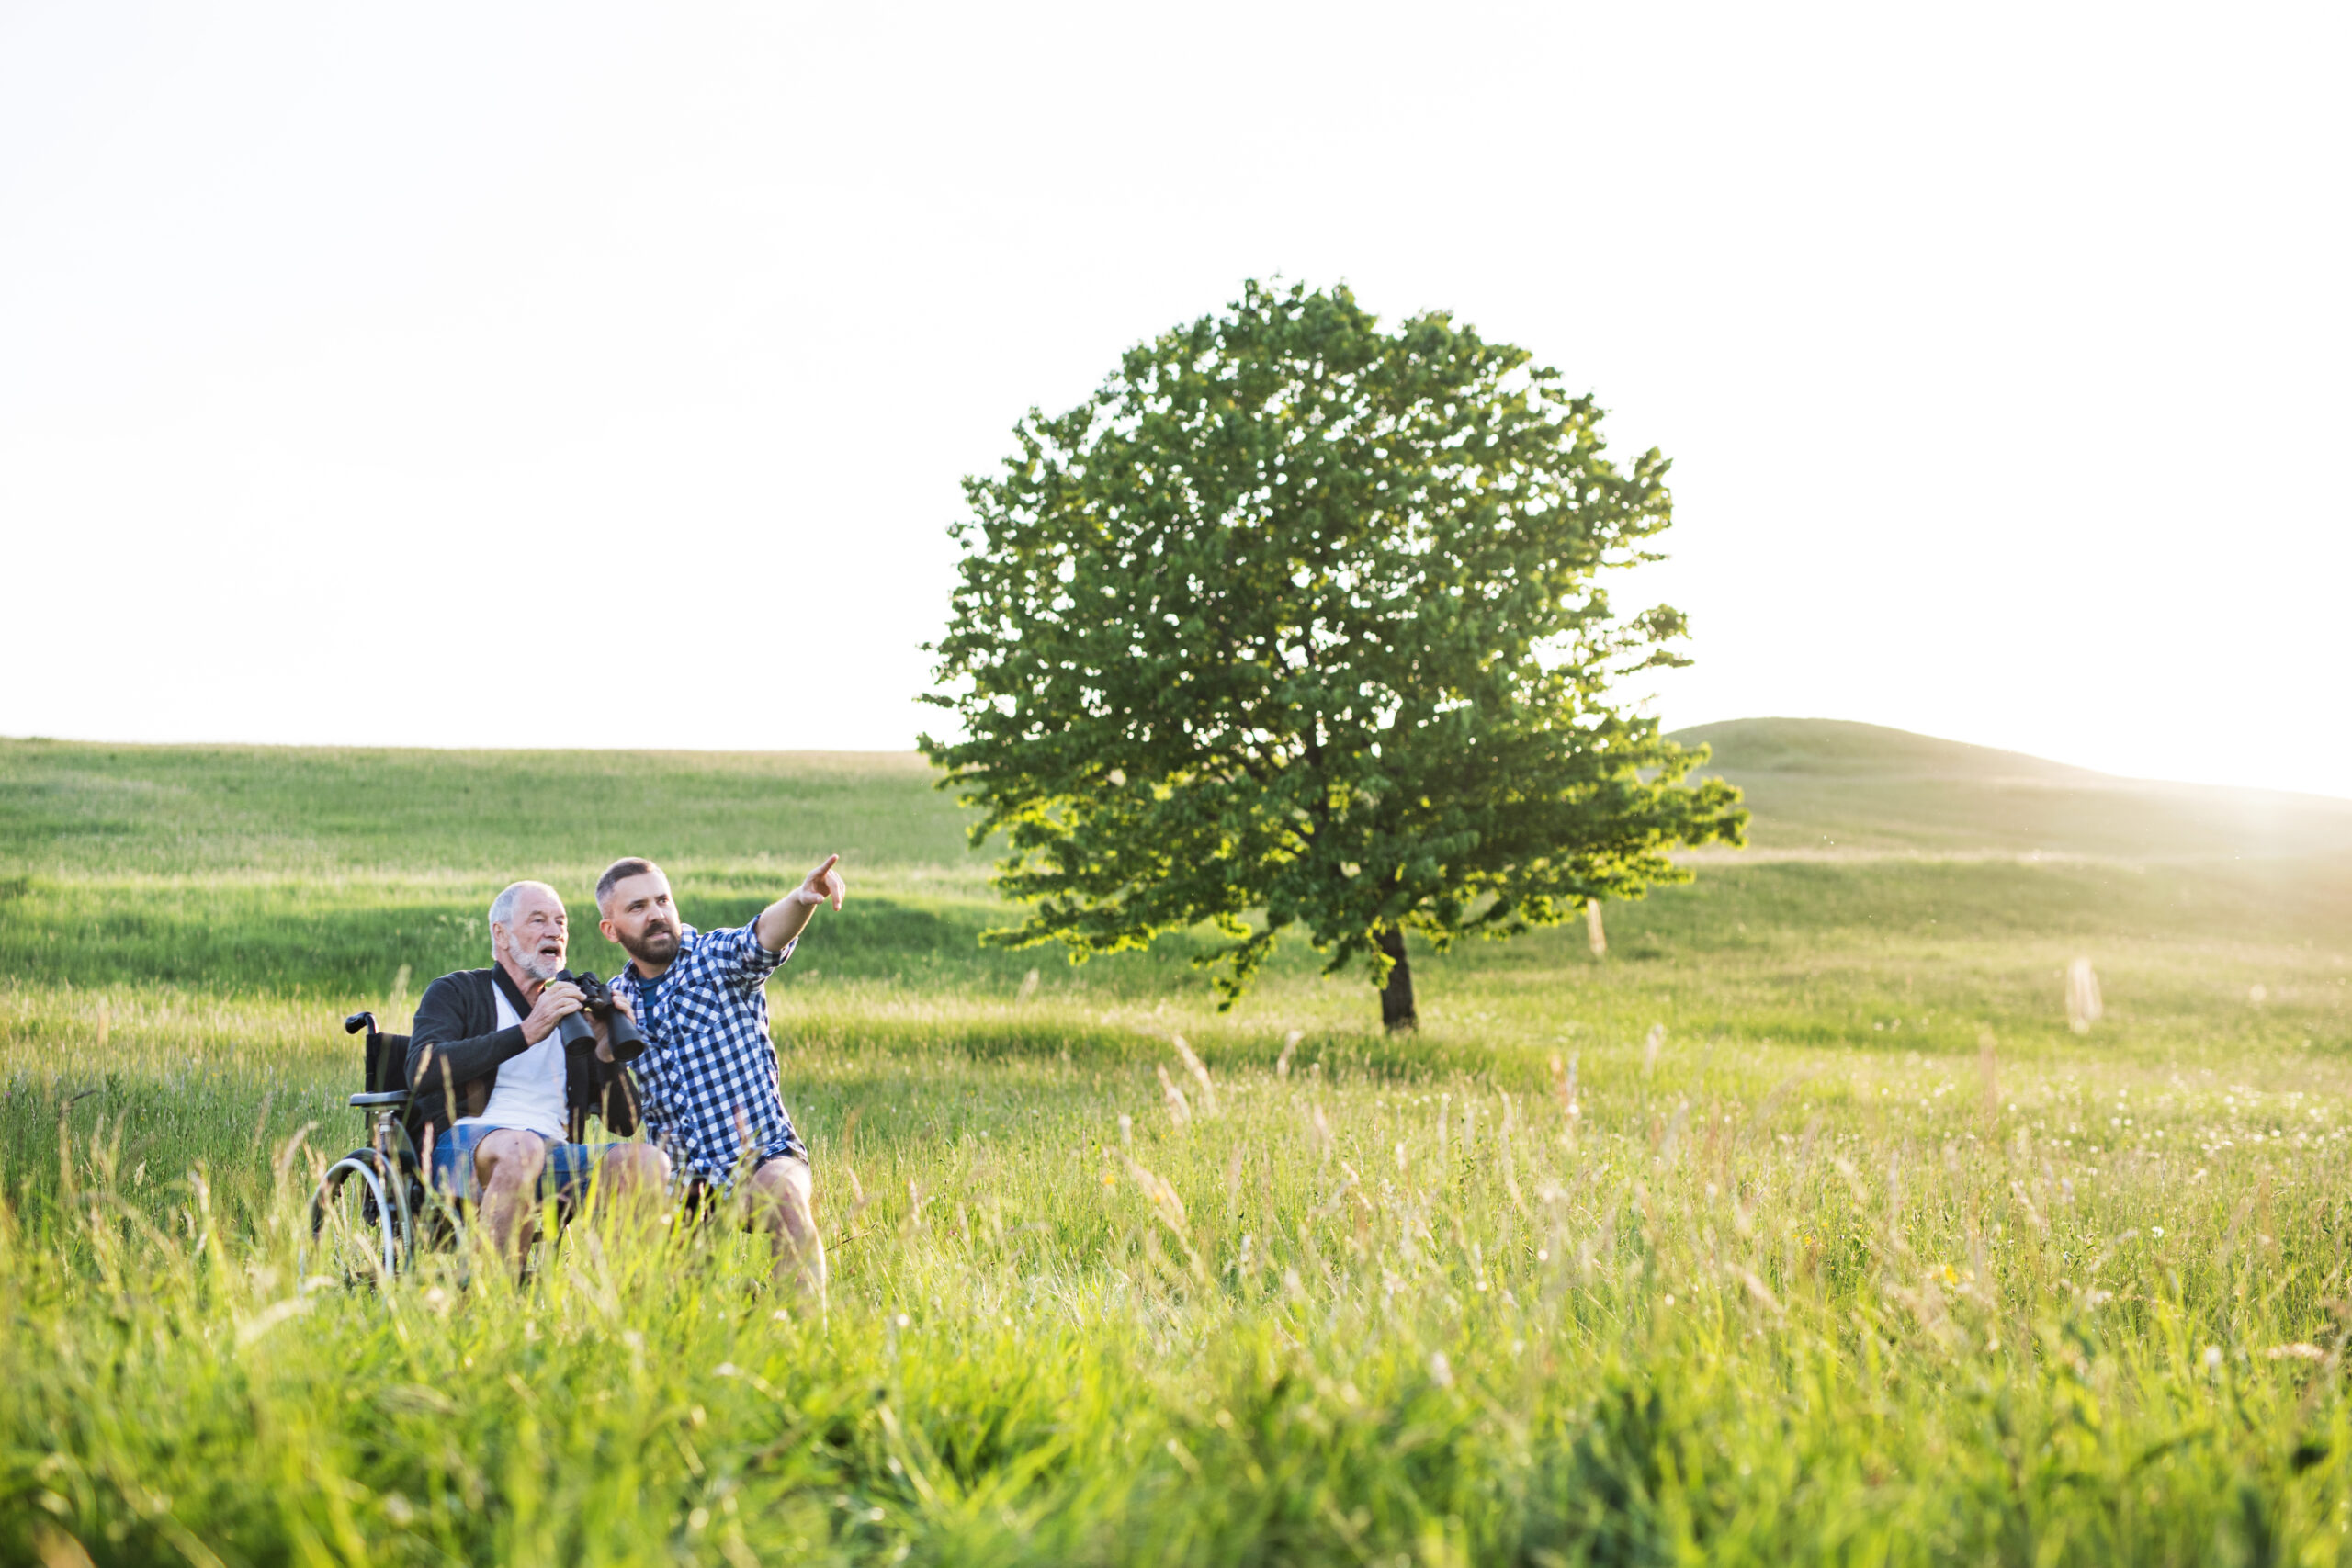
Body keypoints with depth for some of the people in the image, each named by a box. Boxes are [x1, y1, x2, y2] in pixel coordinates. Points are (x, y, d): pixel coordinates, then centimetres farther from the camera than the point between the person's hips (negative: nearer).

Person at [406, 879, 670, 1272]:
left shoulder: (574, 1017, 26)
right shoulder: (457, 992, 15)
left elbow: (623, 1124, 20)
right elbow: (423, 1070, -9)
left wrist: (606, 1053, 1)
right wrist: (526, 1033, -15)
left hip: (556, 1157, 4)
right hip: (461, 1147, -4)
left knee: (650, 1160, -25)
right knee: (521, 1146, -39)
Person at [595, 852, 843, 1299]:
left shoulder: (719, 958, -2)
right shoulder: (616, 1000, 12)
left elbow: (766, 936, -26)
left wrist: (802, 899, -49)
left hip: (762, 1157, -4)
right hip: (680, 1178, 5)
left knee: (784, 1192, -35)